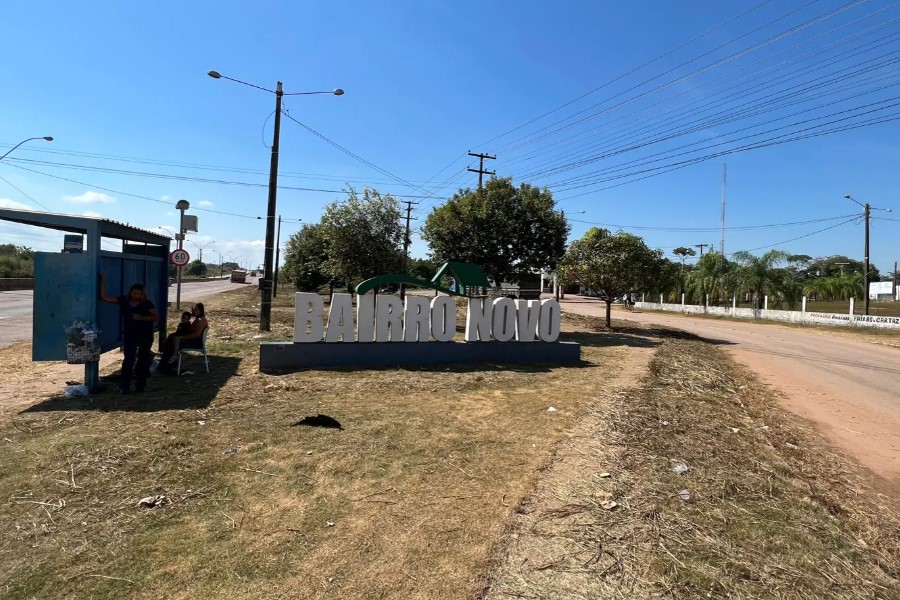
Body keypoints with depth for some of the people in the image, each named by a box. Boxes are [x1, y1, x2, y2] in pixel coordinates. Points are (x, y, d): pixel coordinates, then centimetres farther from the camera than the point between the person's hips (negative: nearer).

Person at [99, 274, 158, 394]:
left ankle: (140, 384, 25)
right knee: (128, 359, -10)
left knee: (143, 360, 10)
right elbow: (104, 297, 0)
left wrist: (142, 318, -22)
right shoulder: (123, 301, 0)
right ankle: (124, 386, -7)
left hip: (145, 336, 0)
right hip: (129, 335, 1)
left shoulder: (147, 304, -5)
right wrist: (103, 282, -5)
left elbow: (156, 316, -9)